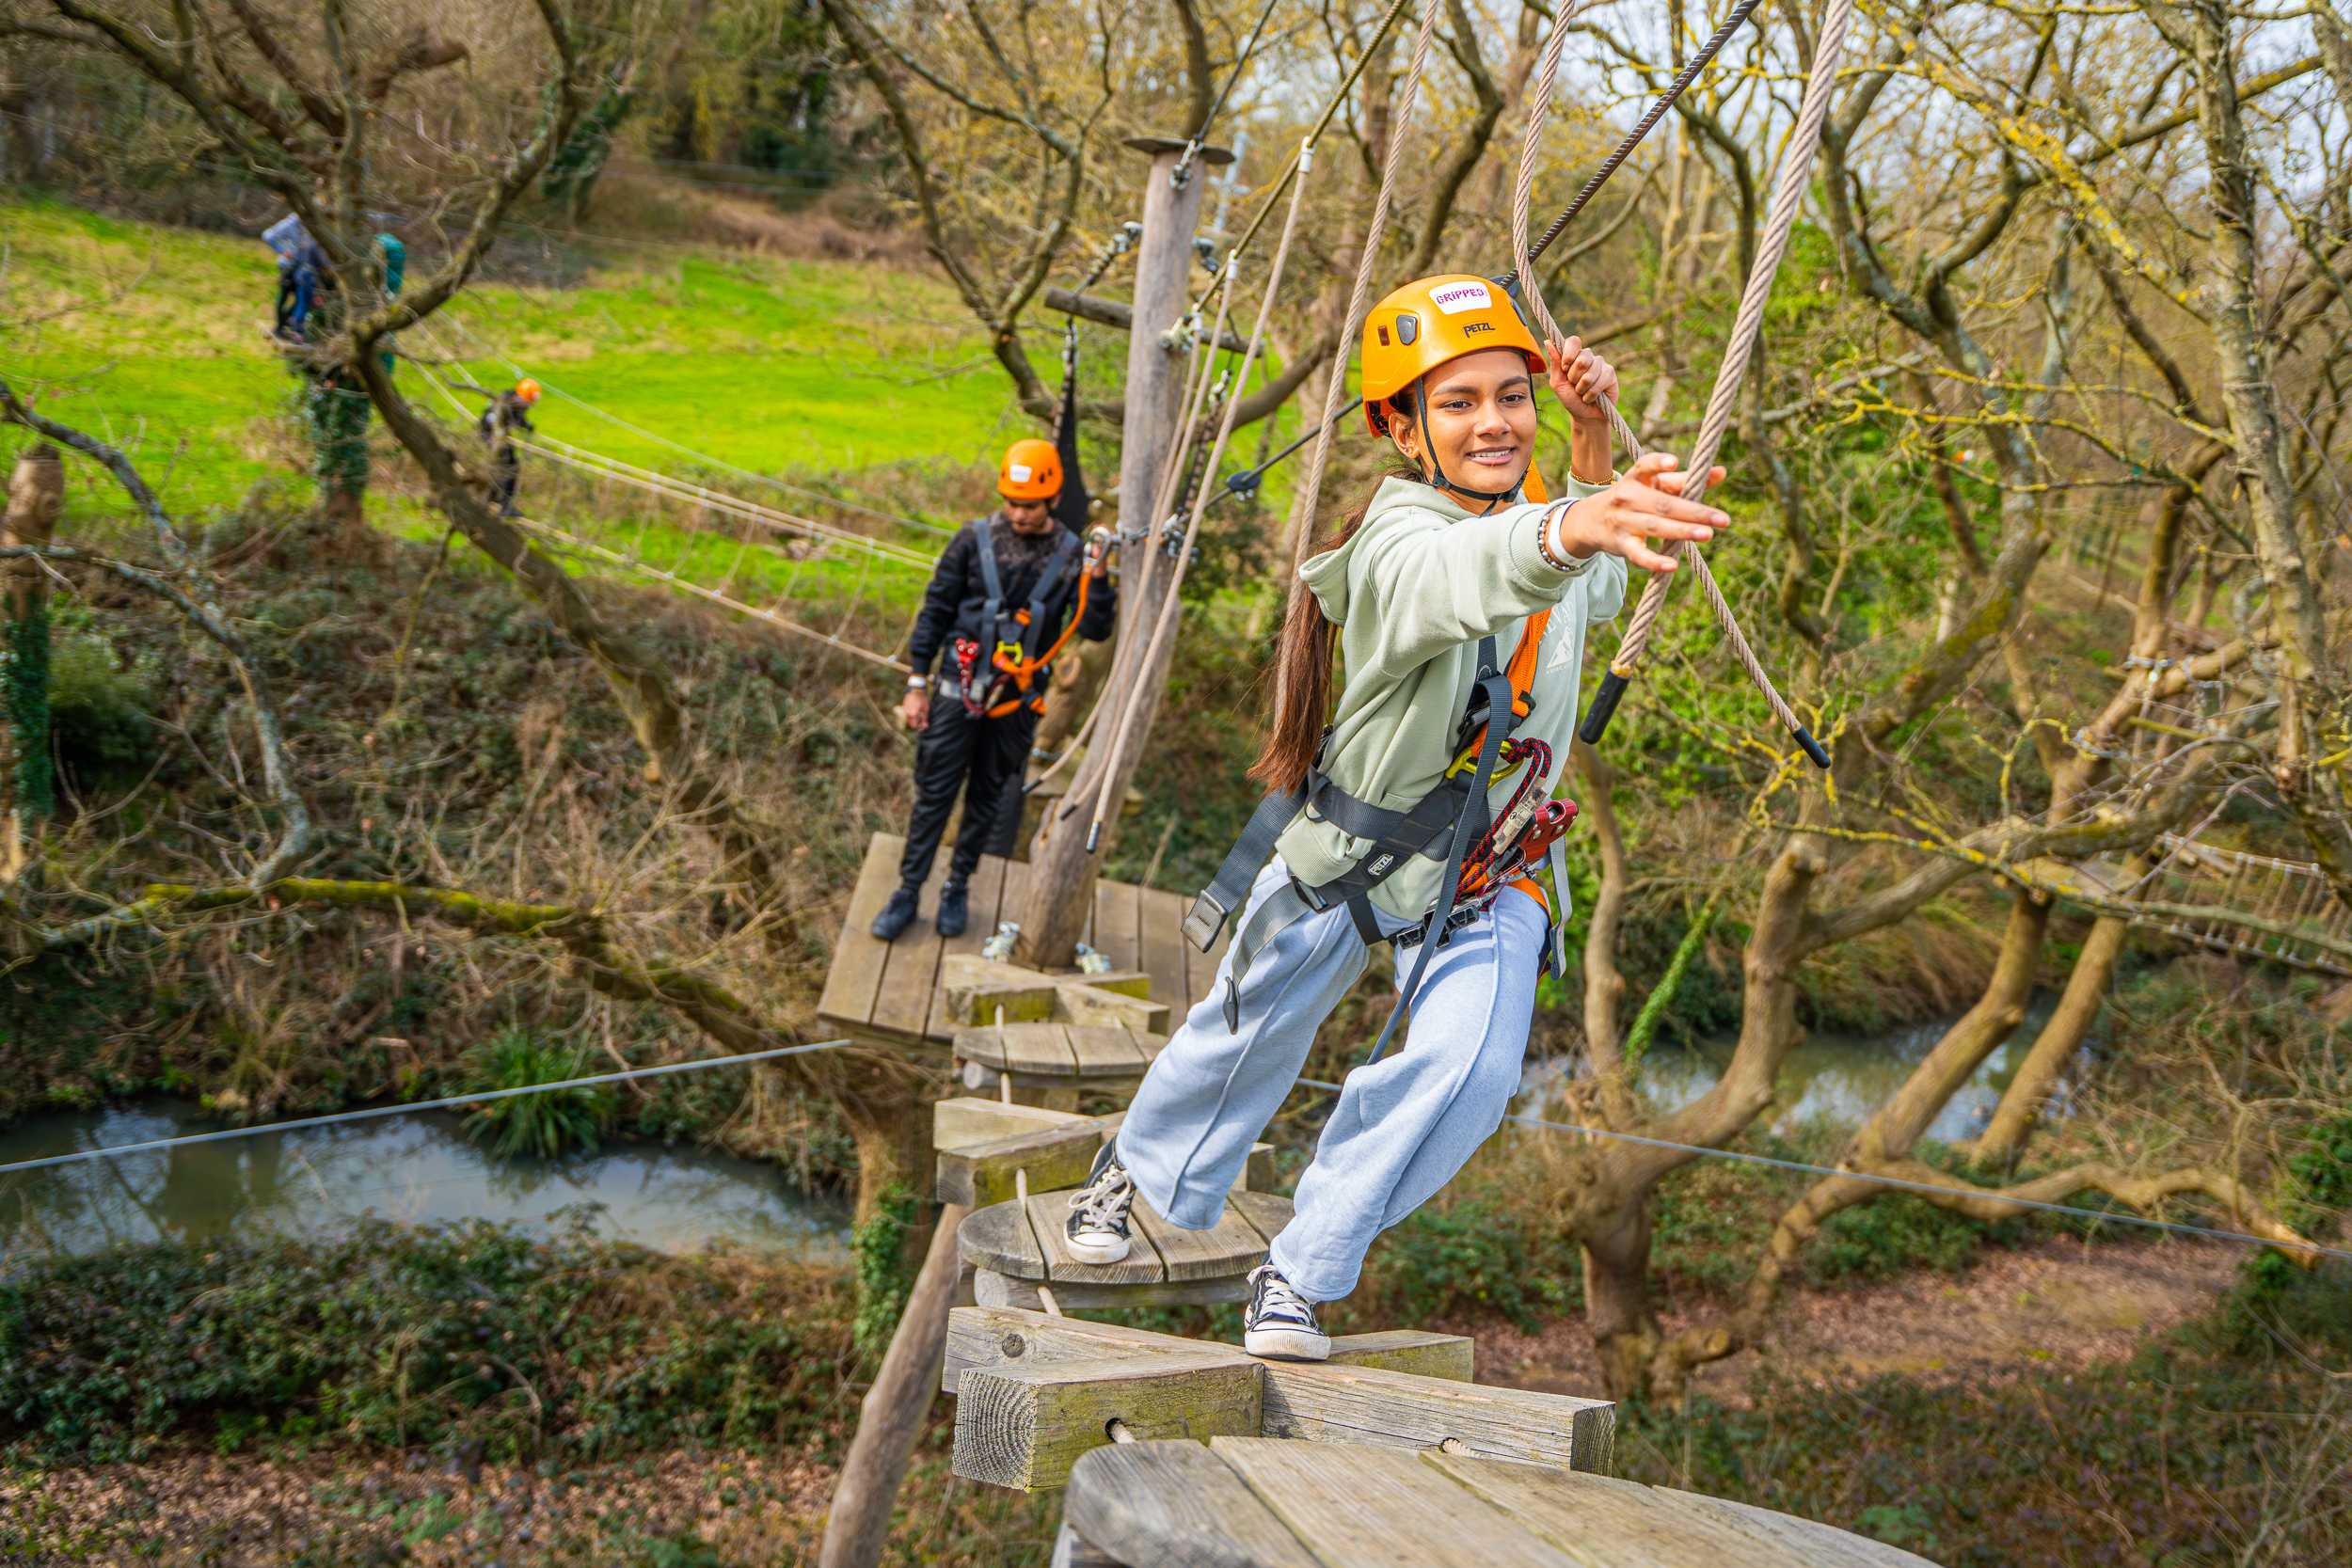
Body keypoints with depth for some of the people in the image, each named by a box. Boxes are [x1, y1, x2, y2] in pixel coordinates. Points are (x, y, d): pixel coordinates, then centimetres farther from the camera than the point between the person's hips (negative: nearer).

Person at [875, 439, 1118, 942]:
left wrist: (1098, 580, -25)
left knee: (989, 796, 12)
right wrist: (917, 683, -1)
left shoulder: (1070, 554, -5)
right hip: (960, 686, -1)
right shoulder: (975, 539, -6)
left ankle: (957, 888, 28)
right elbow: (935, 611, 0)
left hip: (1018, 697, 1)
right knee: (934, 792, 2)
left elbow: (1095, 630, -8)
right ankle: (908, 892, 12)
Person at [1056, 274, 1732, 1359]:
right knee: (1254, 1034, 18)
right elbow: (1467, 572, -56)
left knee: (1469, 1070, -17)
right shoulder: (1398, 547, -31)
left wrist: (1593, 438, -4)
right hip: (1343, 845, -4)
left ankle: (1301, 1274, 4)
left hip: (1487, 873, 4)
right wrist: (1569, 531, -79)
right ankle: (1140, 1170, 51)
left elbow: (1598, 587, 15)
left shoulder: (1546, 502, -10)